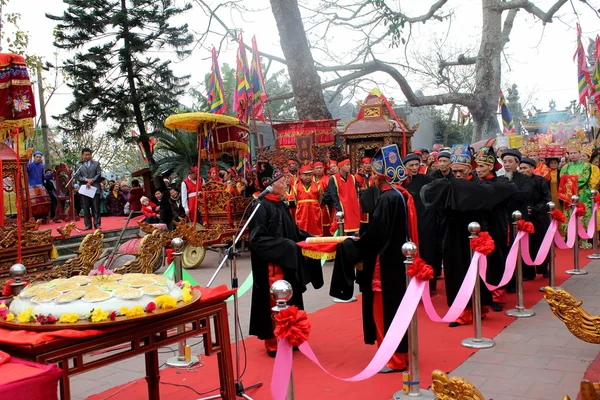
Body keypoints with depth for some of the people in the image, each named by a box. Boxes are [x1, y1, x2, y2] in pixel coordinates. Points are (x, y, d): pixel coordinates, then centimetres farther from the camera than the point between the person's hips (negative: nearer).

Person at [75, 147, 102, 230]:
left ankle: (97, 224, 2)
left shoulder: (96, 164, 13)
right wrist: (86, 180, -12)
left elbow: (99, 175, 4)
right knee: (86, 208, 2)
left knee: (96, 207, -1)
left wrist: (91, 181, -10)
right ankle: (88, 225, 6)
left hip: (95, 188, 0)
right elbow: (77, 176, 1)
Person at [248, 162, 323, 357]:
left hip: (287, 262, 8)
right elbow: (257, 238, -20)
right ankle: (272, 343, 12)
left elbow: (293, 231, 19)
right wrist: (285, 246, -21)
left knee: (290, 301, 13)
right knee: (274, 303, -1)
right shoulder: (261, 207, -14)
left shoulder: (282, 206, 12)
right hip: (271, 264, -8)